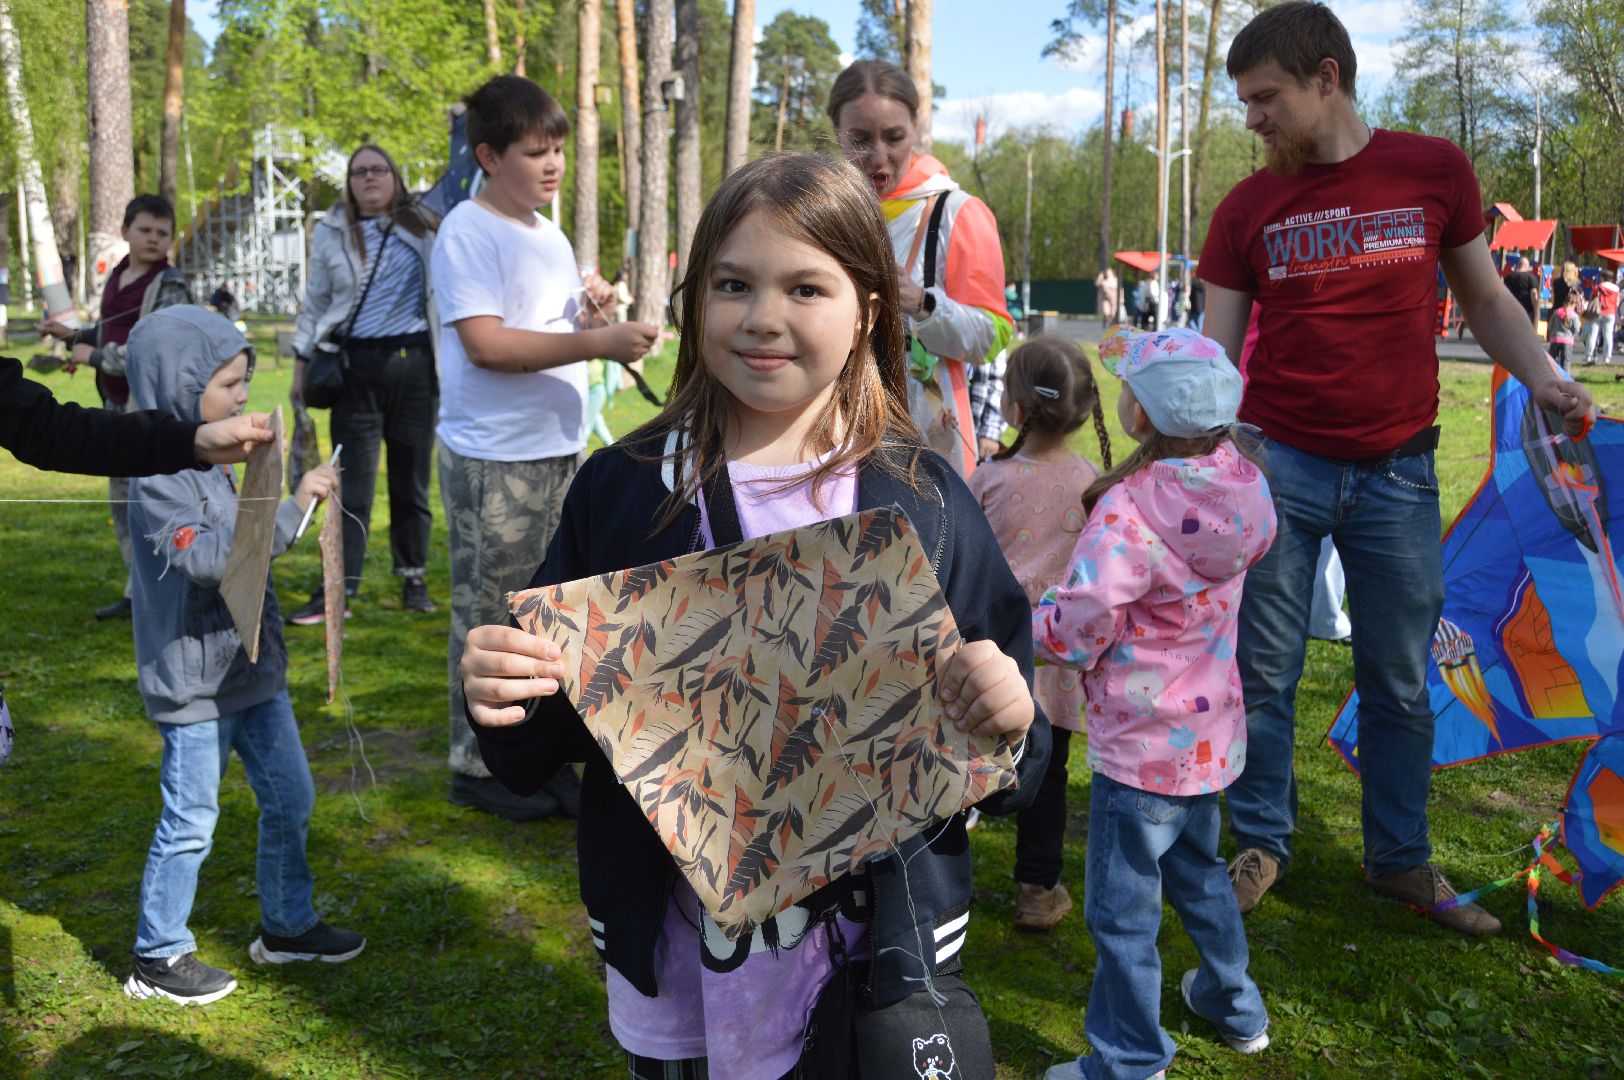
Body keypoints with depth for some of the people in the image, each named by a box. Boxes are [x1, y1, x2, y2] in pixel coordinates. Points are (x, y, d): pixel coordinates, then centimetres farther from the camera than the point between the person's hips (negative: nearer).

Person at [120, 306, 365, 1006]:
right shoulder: (158, 476, -18)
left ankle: (288, 925, 32)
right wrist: (292, 507, -31)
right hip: (196, 681, -9)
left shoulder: (210, 458, 9)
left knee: (291, 798, 15)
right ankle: (158, 957, 22)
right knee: (190, 822, 4)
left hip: (253, 667, 9)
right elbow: (209, 558, -31)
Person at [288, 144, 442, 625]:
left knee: (412, 483, 6)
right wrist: (302, 362, 9)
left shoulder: (423, 225, 8)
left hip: (415, 365, 0)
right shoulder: (332, 233, 10)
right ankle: (339, 590, -2)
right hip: (356, 367, 0)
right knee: (353, 485, -3)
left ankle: (414, 581, 17)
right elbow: (315, 303, 13)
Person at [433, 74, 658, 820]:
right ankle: (478, 766, 13)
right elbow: (485, 342, -20)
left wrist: (592, 314, 1)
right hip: (493, 457, -8)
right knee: (491, 616, 0)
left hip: (560, 449, 8)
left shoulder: (549, 235, 16)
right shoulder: (468, 233, -10)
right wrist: (598, 342, -25)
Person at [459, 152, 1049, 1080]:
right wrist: (505, 699, -19)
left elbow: (1016, 774, -1)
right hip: (677, 974, 1)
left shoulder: (923, 503, -6)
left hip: (873, 968, 0)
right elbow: (539, 757, 1)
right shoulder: (622, 490, -4)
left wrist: (1010, 719, -22)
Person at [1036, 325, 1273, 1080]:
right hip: (1211, 732, 8)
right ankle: (1234, 1006, 48)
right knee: (1197, 868, 30)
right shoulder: (1239, 485, -4)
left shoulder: (1127, 511, -26)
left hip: (1142, 745, -8)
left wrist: (1032, 622, -6)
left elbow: (1078, 632, -25)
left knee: (1122, 910, 7)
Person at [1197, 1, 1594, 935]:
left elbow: (1485, 298, 11)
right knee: (1264, 670, 4)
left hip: (1398, 472, 0)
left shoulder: (1435, 171, 2)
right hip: (1280, 464, 0)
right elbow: (1217, 350, 3)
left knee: (1400, 680, 9)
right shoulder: (1249, 208, 2)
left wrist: (1544, 378, -5)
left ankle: (1401, 858, 25)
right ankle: (1261, 843, 21)